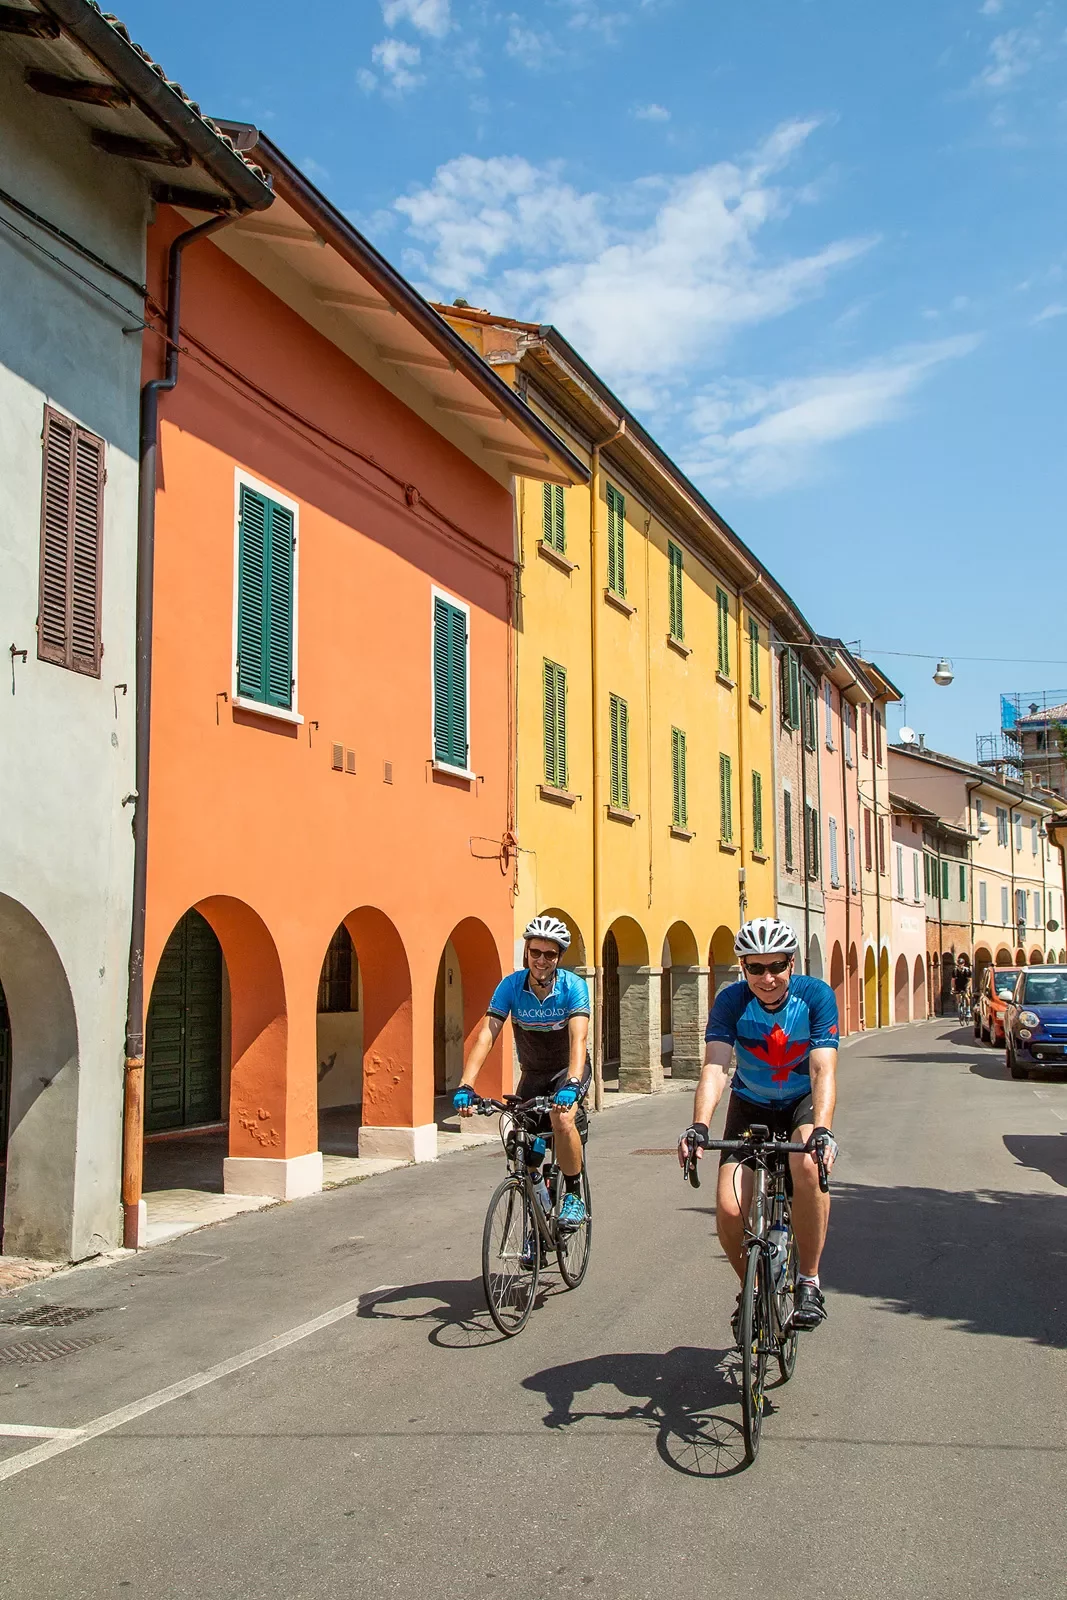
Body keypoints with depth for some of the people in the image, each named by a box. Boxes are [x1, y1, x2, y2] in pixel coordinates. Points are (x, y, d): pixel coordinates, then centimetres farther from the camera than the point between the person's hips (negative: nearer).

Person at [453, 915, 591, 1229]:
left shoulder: (573, 986, -23)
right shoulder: (511, 985, -17)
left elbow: (578, 1039, -35)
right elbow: (486, 1036, -25)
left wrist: (571, 1085, -52)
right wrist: (465, 1086, -38)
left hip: (569, 1068, -3)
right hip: (533, 1073, 3)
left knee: (562, 1118, -31)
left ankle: (574, 1197, -11)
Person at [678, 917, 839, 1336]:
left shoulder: (816, 996, -22)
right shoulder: (731, 1001, -20)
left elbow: (823, 1070, -31)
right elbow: (715, 1068, -31)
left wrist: (822, 1130, -48)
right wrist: (699, 1127, -48)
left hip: (804, 1102, -1)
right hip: (751, 1105, 1)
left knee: (808, 1163, -35)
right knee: (729, 1210, -16)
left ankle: (809, 1281, -16)